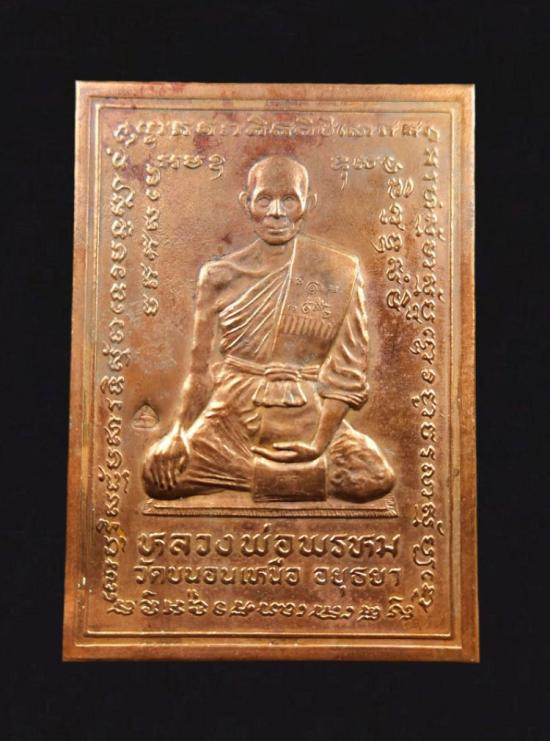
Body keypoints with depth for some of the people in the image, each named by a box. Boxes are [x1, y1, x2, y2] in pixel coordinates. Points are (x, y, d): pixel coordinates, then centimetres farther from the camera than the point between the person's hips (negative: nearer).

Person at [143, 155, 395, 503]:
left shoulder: (341, 273, 1)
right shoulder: (221, 275, 5)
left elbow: (347, 370, 0)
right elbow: (202, 368, 8)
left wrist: (319, 441, -11)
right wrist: (182, 434, -2)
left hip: (310, 420, 0)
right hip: (233, 417, 1)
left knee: (373, 478, -24)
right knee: (160, 473, -21)